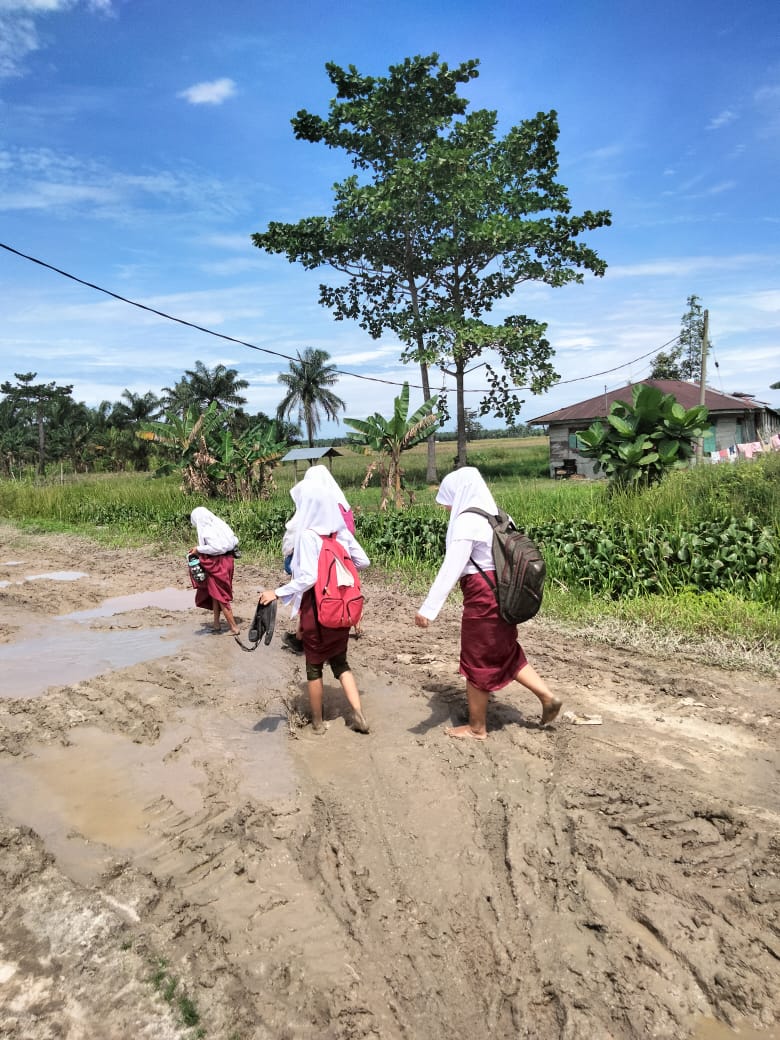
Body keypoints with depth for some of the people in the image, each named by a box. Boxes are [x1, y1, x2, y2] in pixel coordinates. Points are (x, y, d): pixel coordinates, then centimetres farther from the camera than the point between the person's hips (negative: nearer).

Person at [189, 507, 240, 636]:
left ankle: (234, 627, 7)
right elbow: (235, 541, 6)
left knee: (220, 596, 3)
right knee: (215, 593, 20)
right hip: (226, 560, 9)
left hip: (218, 564, -9)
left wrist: (199, 549, -17)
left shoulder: (207, 531, -18)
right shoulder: (219, 524, 6)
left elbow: (216, 547, -28)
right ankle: (216, 623, 29)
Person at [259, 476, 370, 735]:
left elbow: (308, 577, -24)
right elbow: (363, 561, 5)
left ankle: (318, 721, 23)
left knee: (314, 666, 12)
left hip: (316, 607, -5)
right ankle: (358, 714, 9)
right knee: (339, 661, 19)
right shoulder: (341, 530, 0)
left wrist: (278, 593, -18)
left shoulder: (308, 535, -17)